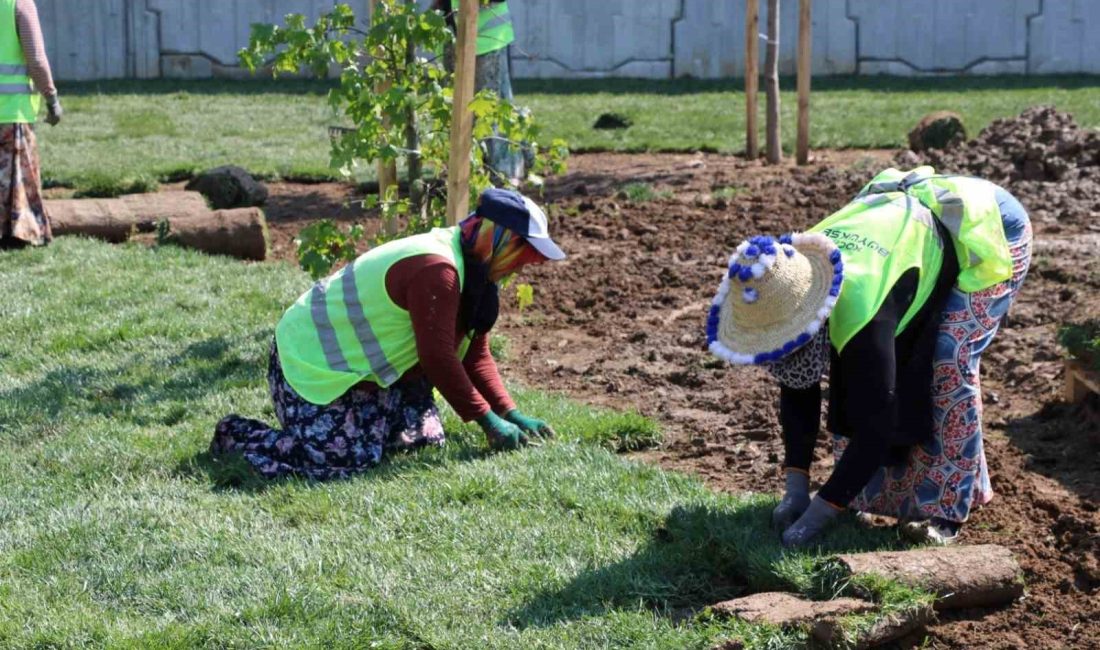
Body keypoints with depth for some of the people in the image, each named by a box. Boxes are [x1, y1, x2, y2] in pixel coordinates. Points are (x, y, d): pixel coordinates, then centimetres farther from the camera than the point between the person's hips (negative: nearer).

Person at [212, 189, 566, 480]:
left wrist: (512, 415, 0)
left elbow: (475, 354, 9)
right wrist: (488, 421, -21)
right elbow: (438, 358, -29)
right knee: (349, 457, -22)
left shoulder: (470, 267, 5)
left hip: (359, 362, 11)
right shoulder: (435, 269, -28)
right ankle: (238, 437, -4)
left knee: (424, 438, 4)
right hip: (309, 363, -10)